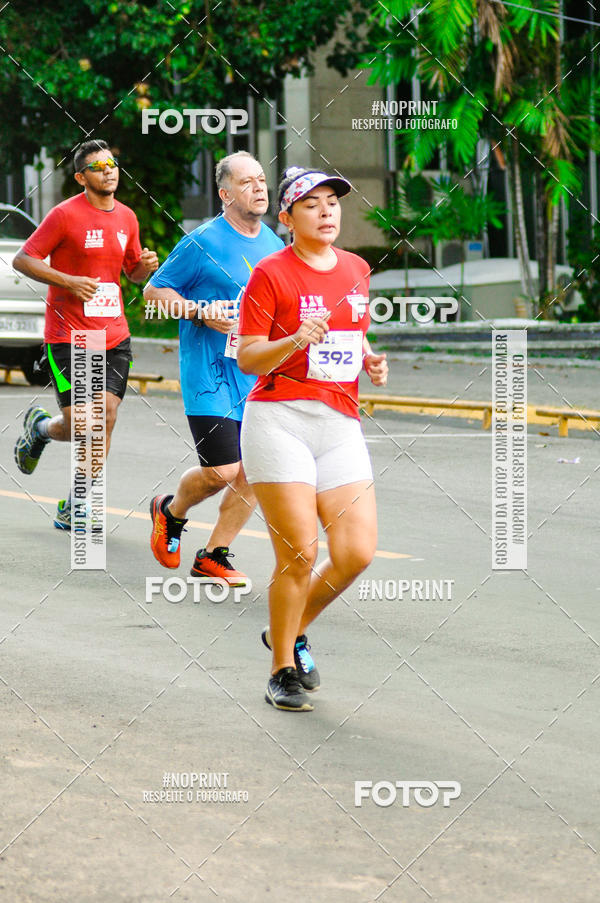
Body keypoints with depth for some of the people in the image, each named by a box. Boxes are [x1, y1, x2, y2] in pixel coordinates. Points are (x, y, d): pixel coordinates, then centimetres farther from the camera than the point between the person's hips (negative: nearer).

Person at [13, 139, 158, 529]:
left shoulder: (127, 218, 10)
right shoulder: (65, 215, -8)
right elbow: (22, 260, -7)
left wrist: (146, 266, 0)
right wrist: (69, 281, -18)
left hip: (114, 335, 5)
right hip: (69, 335, -5)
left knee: (107, 419, -3)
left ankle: (72, 509, 9)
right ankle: (40, 427, 29)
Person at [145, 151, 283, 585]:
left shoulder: (274, 245, 12)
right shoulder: (203, 243, -8)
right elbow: (155, 291, -3)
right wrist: (200, 313, -16)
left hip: (259, 376, 6)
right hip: (211, 373, -6)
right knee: (222, 471, -11)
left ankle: (213, 557, 14)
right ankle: (170, 512, 21)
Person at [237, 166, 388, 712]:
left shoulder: (356, 270, 14)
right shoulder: (271, 274, -3)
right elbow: (248, 359, -5)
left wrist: (371, 361, 7)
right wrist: (296, 340, -22)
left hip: (341, 423, 5)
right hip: (280, 420, -5)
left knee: (356, 553, -5)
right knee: (299, 553, -10)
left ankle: (291, 632, 22)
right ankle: (283, 671, 9)